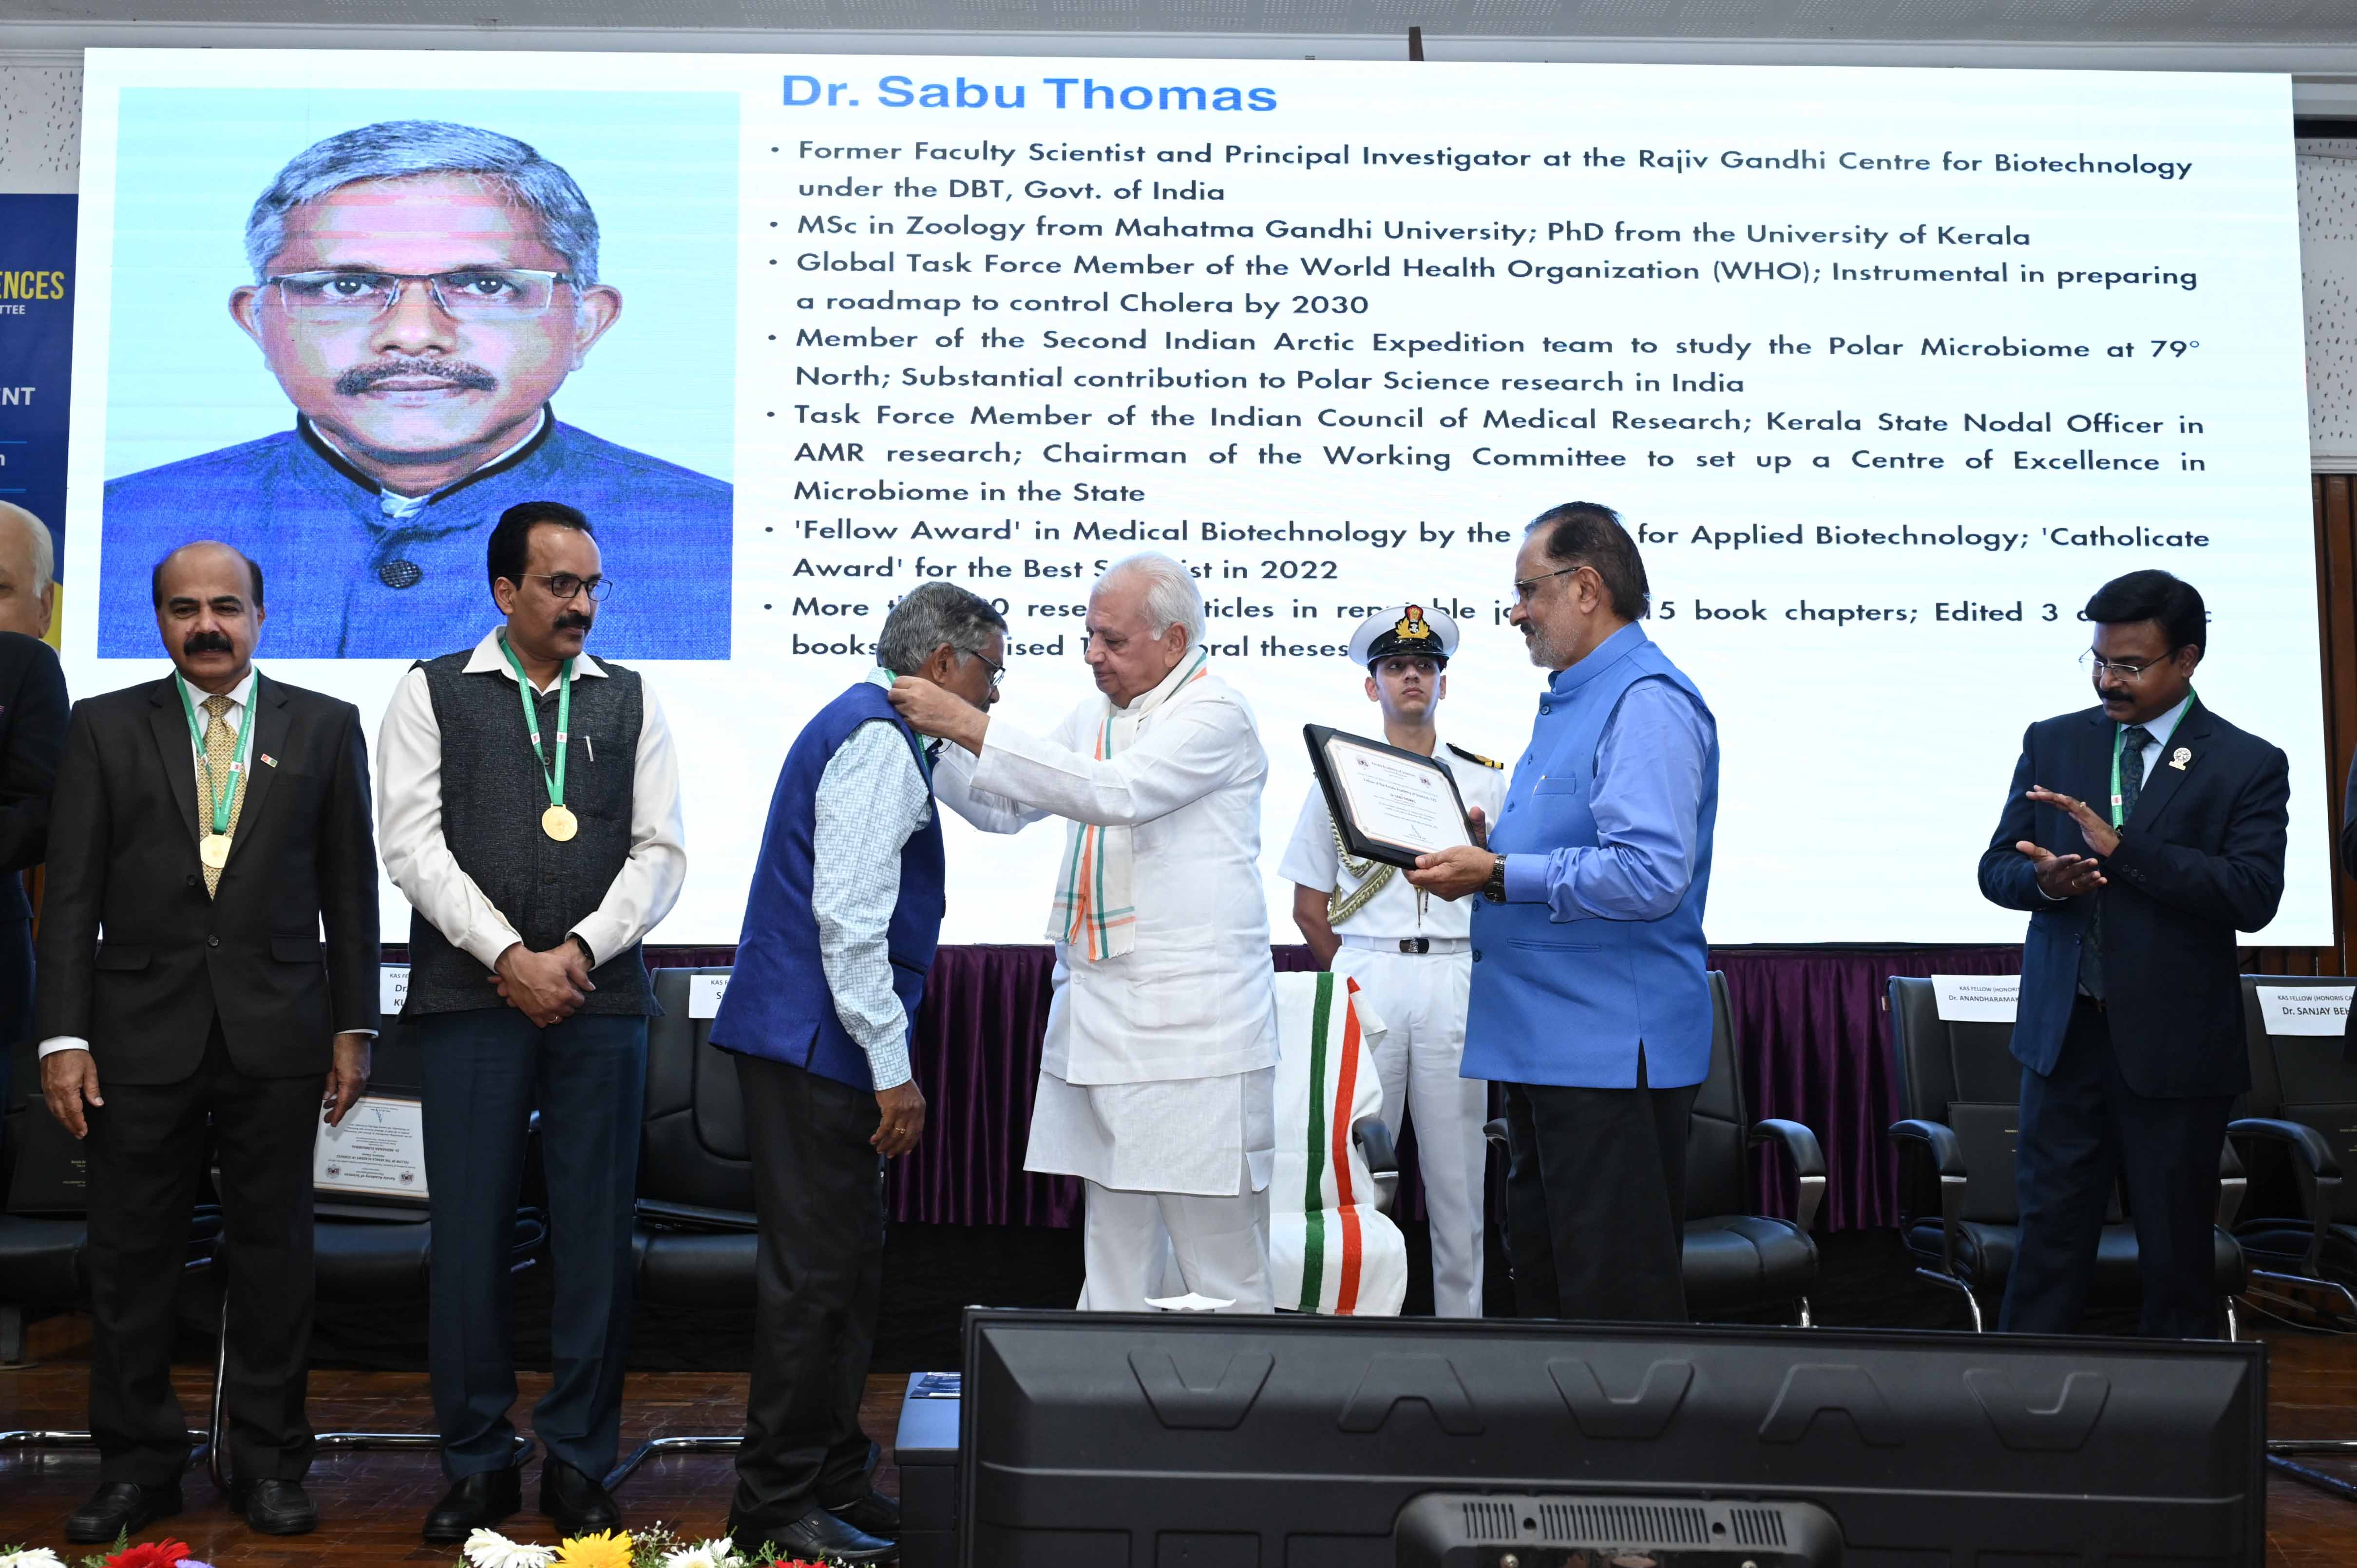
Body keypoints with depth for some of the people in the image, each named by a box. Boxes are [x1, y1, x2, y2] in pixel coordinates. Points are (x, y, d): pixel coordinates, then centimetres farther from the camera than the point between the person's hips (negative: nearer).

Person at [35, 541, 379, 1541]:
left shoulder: (325, 728, 6)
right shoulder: (106, 728, 6)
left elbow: (349, 887, 6)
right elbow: (72, 894, 3)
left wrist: (353, 1026, 2)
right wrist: (63, 1036, -4)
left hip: (277, 1036, 0)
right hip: (142, 1033, 1)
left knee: (272, 1253, 7)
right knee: (130, 1258, 7)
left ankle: (268, 1464, 19)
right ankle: (137, 1463, 22)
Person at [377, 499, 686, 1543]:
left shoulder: (631, 701, 11)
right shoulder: (433, 693, 7)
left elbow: (661, 853, 5)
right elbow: (413, 843, -2)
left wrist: (577, 954, -9)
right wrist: (509, 958, -10)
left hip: (602, 1001, 1)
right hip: (470, 997, -1)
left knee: (595, 1233, 3)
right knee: (471, 1231, 3)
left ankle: (578, 1464, 15)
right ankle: (477, 1465, 16)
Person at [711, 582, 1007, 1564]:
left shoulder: (870, 732, 19)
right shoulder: (879, 741, -13)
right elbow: (847, 913, -21)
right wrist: (891, 1066, -20)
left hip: (814, 1048, 11)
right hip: (816, 1043, -11)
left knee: (843, 1271, 15)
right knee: (814, 1273, -4)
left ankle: (835, 1484, 25)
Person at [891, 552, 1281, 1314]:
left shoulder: (1216, 715, -8)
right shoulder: (1094, 717, 18)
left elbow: (1114, 792, -22)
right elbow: (1003, 807, 22)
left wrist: (970, 724, -22)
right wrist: (932, 740, 6)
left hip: (1192, 1024, -8)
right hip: (1098, 1015, 8)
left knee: (1219, 1262, -3)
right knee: (1114, 1238, 11)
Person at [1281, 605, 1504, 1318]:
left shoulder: (1482, 779, 11)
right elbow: (1309, 906, 9)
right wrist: (1355, 975, 7)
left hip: (1456, 983, 1)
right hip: (1365, 973, 0)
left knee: (1458, 1165, 3)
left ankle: (1461, 1313, 13)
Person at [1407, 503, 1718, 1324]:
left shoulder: (1648, 703, -15)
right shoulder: (1571, 700, 18)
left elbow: (1649, 875, -27)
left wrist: (1500, 875, -19)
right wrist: (1483, 851, 10)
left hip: (1613, 1050, -11)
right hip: (1545, 1041, 11)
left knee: (1615, 1289, -2)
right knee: (1542, 1271, 18)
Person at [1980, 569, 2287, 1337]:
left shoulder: (2247, 765, -2)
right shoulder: (2051, 742, 7)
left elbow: (2254, 896, -14)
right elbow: (1996, 869, 7)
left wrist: (2121, 847, -22)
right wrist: (2043, 879, -17)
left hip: (2174, 1044, -2)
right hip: (2063, 1033, 2)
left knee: (2177, 1247, 9)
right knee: (2049, 1231, 5)